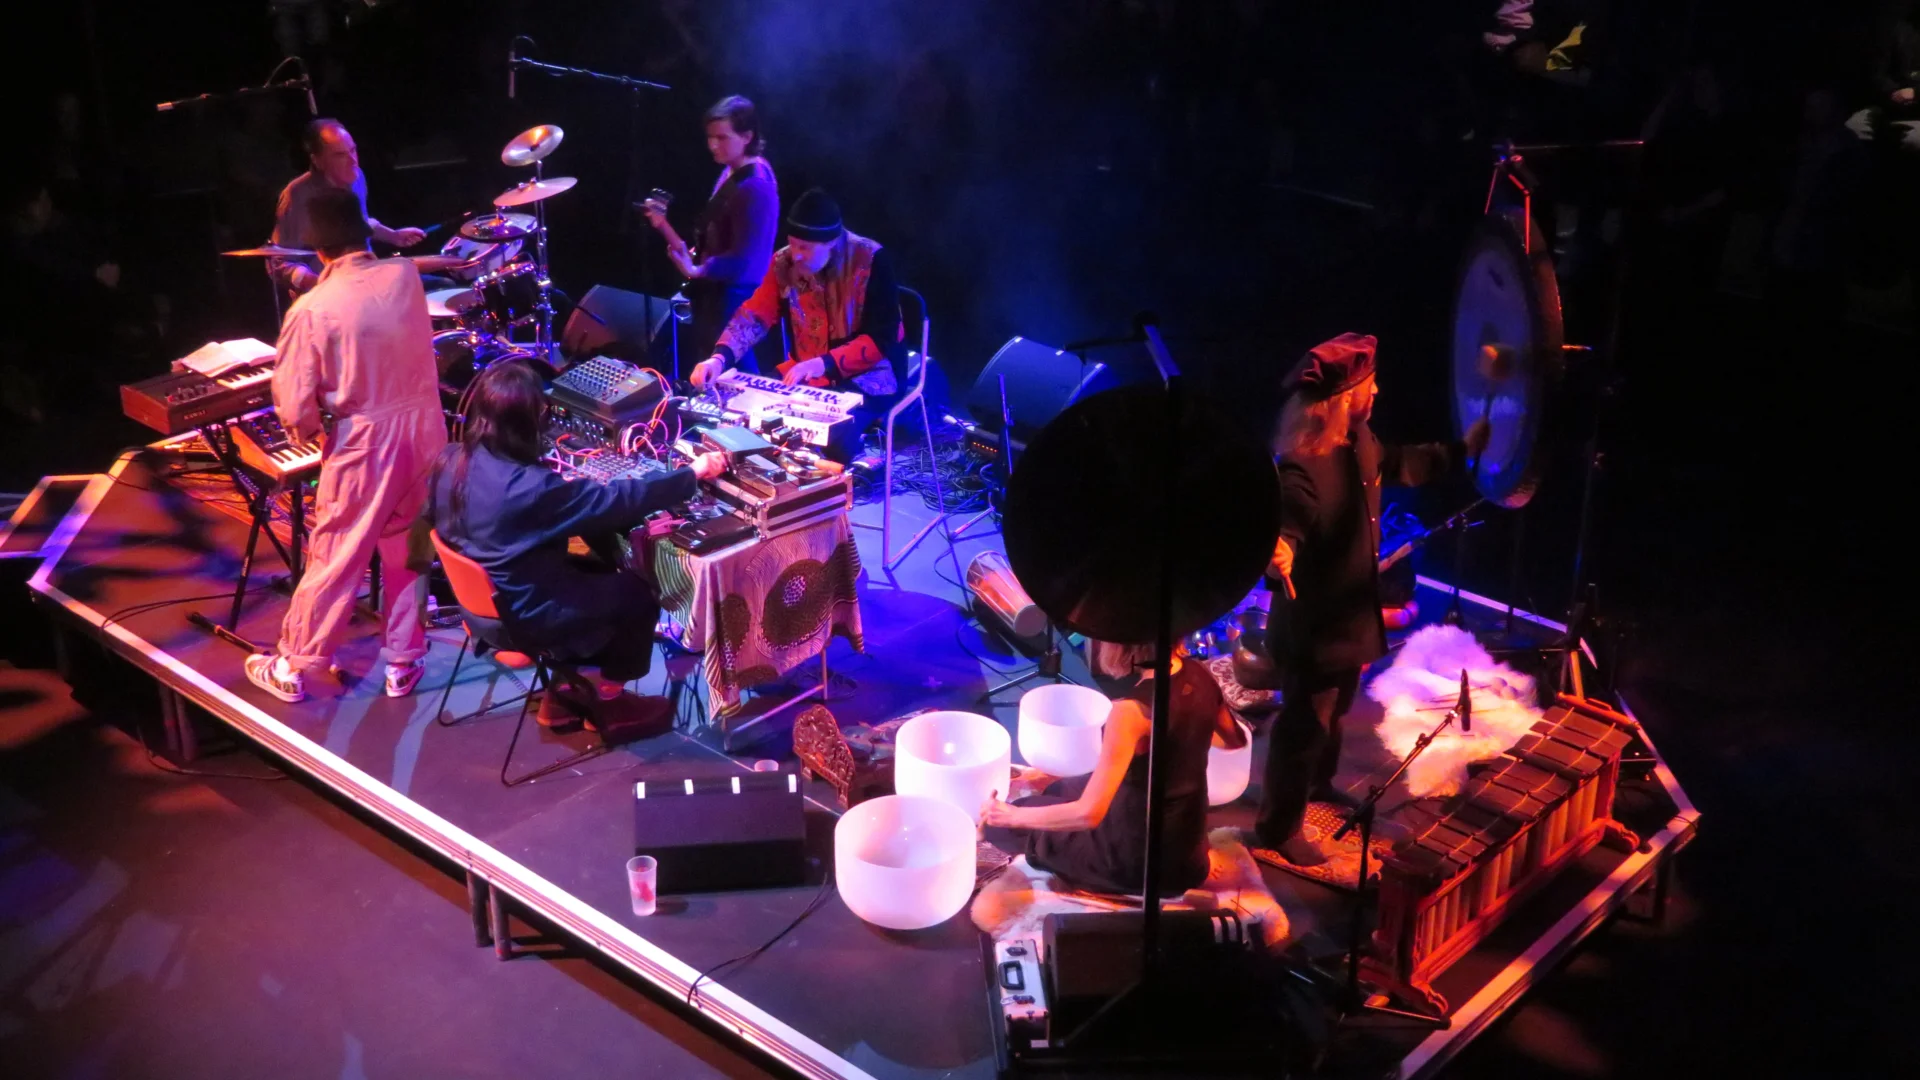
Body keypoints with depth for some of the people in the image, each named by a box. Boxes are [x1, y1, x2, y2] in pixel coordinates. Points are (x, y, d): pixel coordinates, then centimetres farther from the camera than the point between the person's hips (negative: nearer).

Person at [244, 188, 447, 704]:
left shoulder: (312, 309, -17)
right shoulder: (406, 275, -5)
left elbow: (295, 410, -15)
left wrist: (309, 428, 7)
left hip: (365, 444, -4)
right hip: (425, 429, 4)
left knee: (334, 560, 9)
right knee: (407, 553, 19)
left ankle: (291, 670, 26)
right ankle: (404, 662, 30)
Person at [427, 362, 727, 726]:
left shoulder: (449, 460, -11)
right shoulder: (530, 487, -34)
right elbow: (618, 500, -27)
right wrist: (693, 473, -16)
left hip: (477, 596, 8)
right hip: (521, 615, -8)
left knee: (602, 572, 23)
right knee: (641, 593, 11)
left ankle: (571, 688, 30)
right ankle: (603, 685, 37)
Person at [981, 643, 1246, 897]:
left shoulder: (1133, 711, -32)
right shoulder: (1200, 676, -11)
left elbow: (1089, 813, -31)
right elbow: (1235, 740, 10)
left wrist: (1014, 816, -17)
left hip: (1141, 860, -7)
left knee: (1002, 825, 8)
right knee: (1055, 792, 27)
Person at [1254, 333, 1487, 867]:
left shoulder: (1359, 441, -3)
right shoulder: (1301, 468, -33)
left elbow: (1399, 465, 18)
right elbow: (1286, 525, -40)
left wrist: (1460, 450, 22)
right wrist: (1279, 552, -63)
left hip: (1351, 612, 9)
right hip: (1312, 624, -9)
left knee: (1334, 712, 29)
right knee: (1304, 724, 6)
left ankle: (1318, 783, 53)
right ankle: (1278, 827, 23)